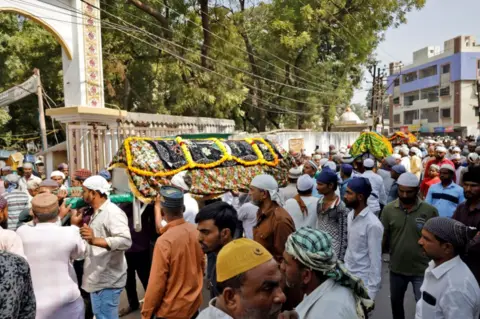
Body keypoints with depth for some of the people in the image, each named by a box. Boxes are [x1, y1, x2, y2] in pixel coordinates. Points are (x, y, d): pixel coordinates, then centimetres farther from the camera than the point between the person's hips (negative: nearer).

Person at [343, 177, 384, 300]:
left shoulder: (373, 224, -22)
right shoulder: (351, 215, 1)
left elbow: (375, 260, -19)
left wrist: (371, 292, -16)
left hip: (362, 281, -7)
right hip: (347, 276, 7)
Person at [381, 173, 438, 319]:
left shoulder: (430, 211, -13)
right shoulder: (388, 209, -9)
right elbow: (384, 237, -1)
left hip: (422, 269, -2)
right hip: (396, 268, 3)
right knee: (395, 302, 21)